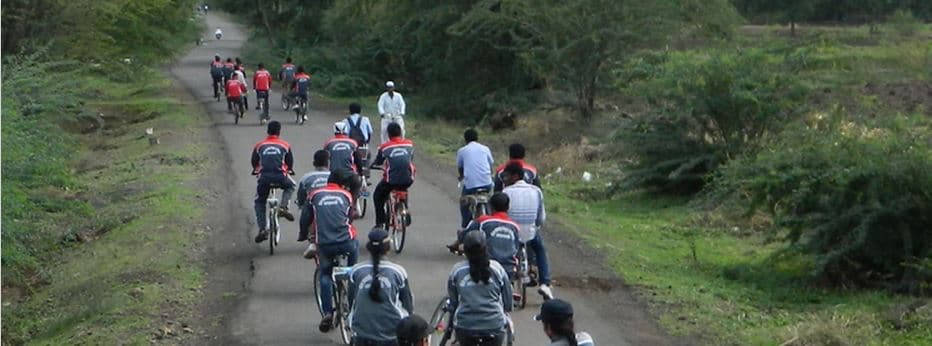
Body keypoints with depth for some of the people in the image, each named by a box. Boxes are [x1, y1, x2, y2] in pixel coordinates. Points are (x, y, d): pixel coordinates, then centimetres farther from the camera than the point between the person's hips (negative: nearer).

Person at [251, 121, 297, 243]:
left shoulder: (259, 145, 14)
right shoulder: (285, 145, 13)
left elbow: (254, 162, 24)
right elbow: (290, 163, 22)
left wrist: (256, 170, 46)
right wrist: (288, 171, 44)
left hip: (264, 177, 1)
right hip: (280, 177, -1)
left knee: (259, 202, 19)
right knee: (290, 186, 32)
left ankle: (262, 229, 3)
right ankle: (283, 207, 7)